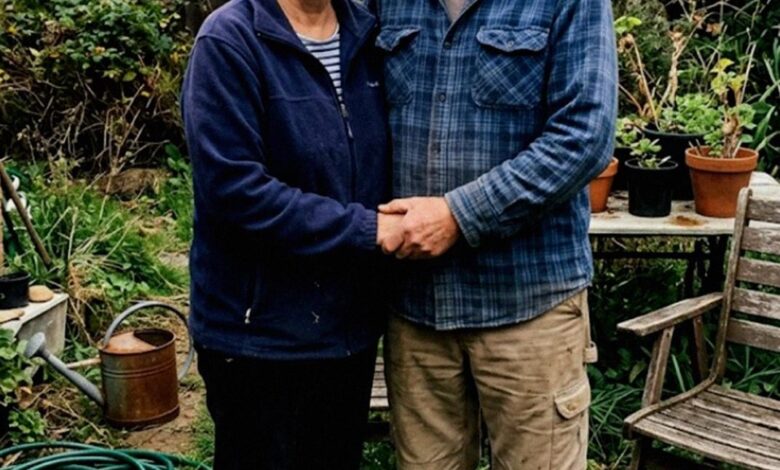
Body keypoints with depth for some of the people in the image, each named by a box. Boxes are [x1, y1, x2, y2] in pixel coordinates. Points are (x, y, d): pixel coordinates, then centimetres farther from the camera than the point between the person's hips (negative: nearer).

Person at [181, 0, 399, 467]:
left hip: (350, 326, 6)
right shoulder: (230, 40, -14)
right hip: (261, 333, -6)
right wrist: (366, 230, -18)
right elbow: (233, 190, -22)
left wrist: (399, 219, -6)